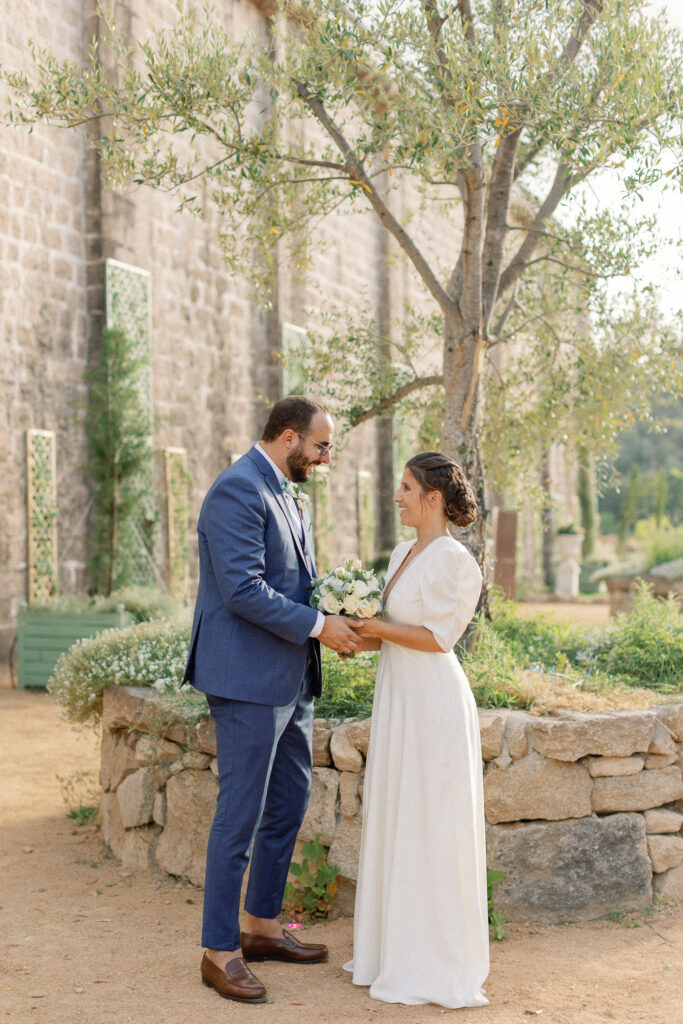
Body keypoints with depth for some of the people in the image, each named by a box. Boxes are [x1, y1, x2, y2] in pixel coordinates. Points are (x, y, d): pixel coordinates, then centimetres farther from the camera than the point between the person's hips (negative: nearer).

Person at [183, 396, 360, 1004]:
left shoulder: (289, 495, 16)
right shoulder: (238, 491, -16)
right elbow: (243, 590, -23)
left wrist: (336, 619, 6)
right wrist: (318, 627, -17)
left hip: (291, 680, 10)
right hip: (249, 681, -10)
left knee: (290, 804, 17)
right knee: (240, 816, -3)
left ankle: (262, 927, 31)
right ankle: (220, 952, 9)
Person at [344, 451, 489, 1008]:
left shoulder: (453, 560, -15)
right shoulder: (404, 553, 12)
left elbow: (436, 637, -17)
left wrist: (376, 627, -12)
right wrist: (362, 636, 0)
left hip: (433, 701, -9)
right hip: (398, 696, 9)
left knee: (431, 827, -1)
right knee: (394, 821, 14)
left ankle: (438, 966, 11)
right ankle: (399, 947, 26)